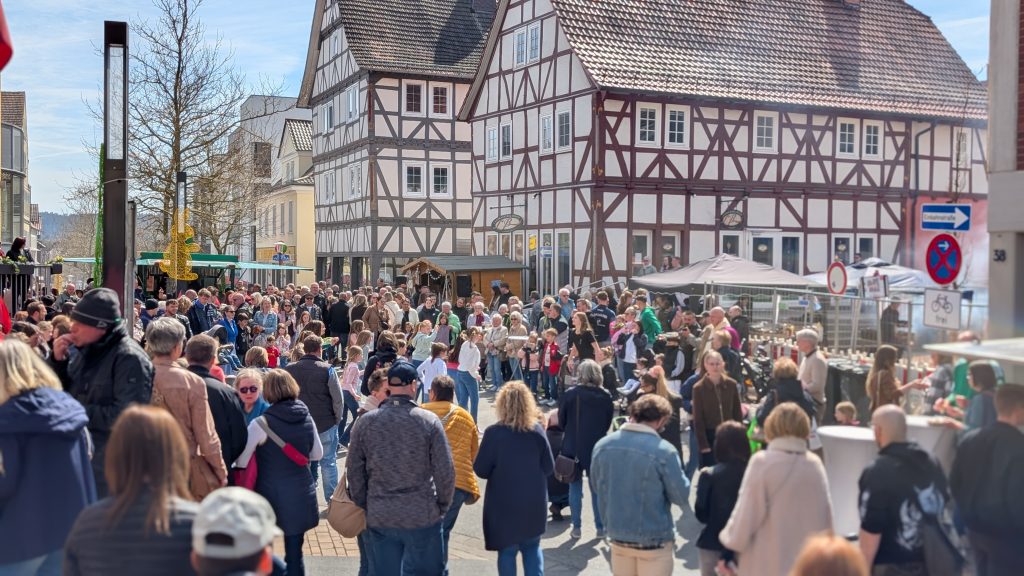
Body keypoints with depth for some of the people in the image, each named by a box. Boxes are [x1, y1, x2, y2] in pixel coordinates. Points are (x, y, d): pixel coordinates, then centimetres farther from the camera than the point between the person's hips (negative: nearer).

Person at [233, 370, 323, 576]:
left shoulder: (260, 424, -14)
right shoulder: (307, 419, -1)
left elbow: (241, 462, -9)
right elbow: (318, 454, 11)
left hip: (271, 495, -3)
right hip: (301, 496, 3)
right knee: (295, 553, 10)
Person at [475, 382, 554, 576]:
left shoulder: (494, 432, -16)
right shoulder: (537, 431, -8)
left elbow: (481, 470, -10)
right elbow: (549, 468, -1)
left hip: (504, 504, -2)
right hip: (534, 502, 3)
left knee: (507, 551, 10)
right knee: (532, 547, 18)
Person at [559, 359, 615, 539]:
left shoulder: (570, 394, -12)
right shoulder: (605, 396, -7)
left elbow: (562, 420, -2)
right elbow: (608, 422, 3)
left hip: (573, 447, -1)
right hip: (597, 447, 1)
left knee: (575, 487, 9)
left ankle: (577, 527, 11)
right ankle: (600, 527, 17)